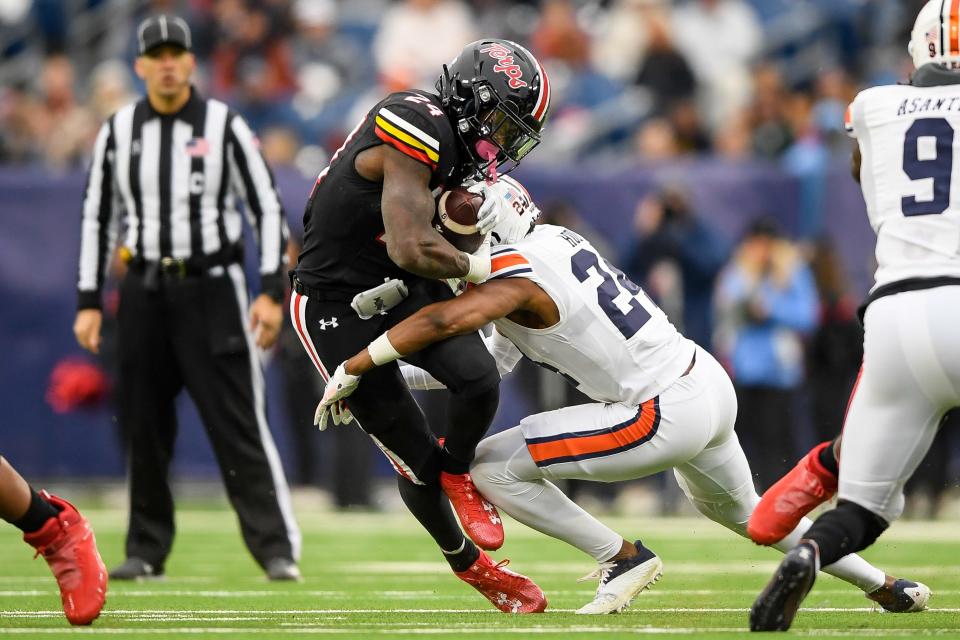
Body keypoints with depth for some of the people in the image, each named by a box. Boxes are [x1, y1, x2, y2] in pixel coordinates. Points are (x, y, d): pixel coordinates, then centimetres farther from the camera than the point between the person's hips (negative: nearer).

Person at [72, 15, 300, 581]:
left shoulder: (225, 126, -3)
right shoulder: (118, 131, 6)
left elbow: (268, 209, -2)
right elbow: (98, 218, 12)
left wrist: (272, 292, -10)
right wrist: (89, 302, 6)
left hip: (213, 289, -3)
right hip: (145, 294, 3)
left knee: (240, 425, -9)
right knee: (145, 428, 4)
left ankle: (278, 550, -9)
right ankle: (147, 551, 15)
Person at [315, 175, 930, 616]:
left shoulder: (516, 280, -19)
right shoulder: (554, 239, 7)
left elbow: (444, 321, -38)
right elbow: (490, 364, 11)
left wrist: (355, 370, -28)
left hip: (666, 416, -10)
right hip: (708, 382, 10)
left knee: (492, 467, -9)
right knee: (740, 510, 36)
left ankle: (623, 558, 2)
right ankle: (885, 585, 46)